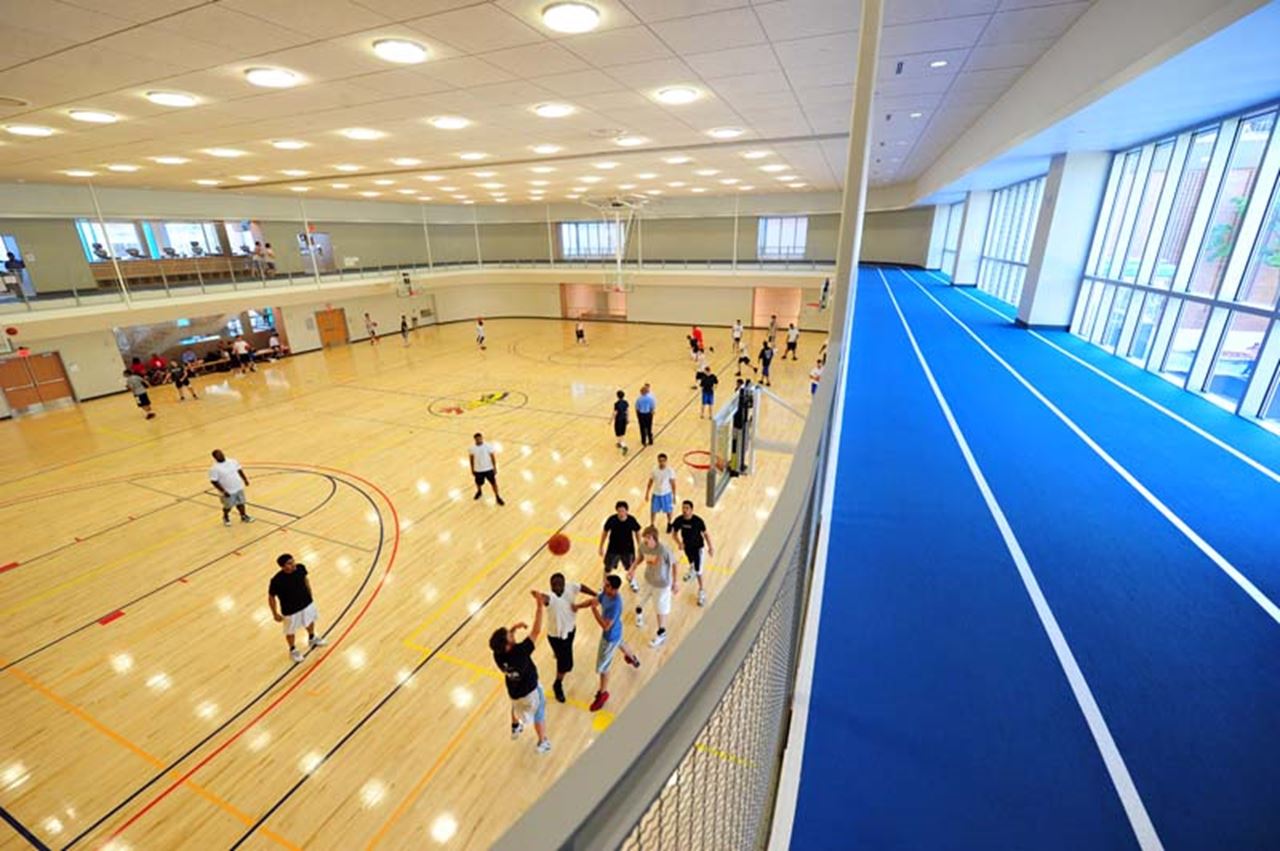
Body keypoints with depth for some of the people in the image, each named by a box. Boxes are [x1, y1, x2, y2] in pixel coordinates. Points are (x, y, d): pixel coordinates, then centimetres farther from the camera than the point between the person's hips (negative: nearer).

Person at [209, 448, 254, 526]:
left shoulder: (232, 461, -2)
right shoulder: (214, 468, -19)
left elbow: (239, 470, 11)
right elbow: (214, 481, -18)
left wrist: (245, 479, 9)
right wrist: (223, 491, -21)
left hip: (238, 488, 4)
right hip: (228, 491, -4)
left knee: (240, 503, 18)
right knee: (228, 506, 13)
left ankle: (244, 516, 37)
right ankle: (225, 518, 41)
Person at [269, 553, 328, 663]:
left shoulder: (300, 568, -21)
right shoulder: (277, 581, -34)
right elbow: (271, 597, -17)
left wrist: (309, 595, 12)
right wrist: (275, 614, -8)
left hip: (307, 603, 5)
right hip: (290, 610, -4)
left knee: (310, 621, 30)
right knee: (291, 631, 21)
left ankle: (312, 638, 60)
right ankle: (293, 650, 50)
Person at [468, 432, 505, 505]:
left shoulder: (488, 446, -17)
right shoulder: (472, 448, -13)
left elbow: (492, 457, -7)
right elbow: (472, 459, 1)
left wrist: (495, 468, -4)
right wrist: (472, 469, 7)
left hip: (489, 469, -1)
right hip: (478, 470, 1)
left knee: (493, 483, 6)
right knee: (479, 483, 21)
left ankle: (497, 497, 24)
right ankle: (479, 491, 55)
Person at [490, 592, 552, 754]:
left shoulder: (497, 654, -26)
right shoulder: (520, 652, -43)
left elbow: (504, 636, -4)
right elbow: (536, 632, -43)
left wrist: (514, 628, -21)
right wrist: (540, 605, -44)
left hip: (513, 690, 5)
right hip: (530, 690, -5)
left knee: (516, 706, 38)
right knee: (539, 714, 23)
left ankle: (515, 727, 62)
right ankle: (543, 742, 41)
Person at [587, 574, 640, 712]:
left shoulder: (615, 605, -41)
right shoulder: (607, 592, -18)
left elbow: (606, 626, -37)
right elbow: (595, 601, -6)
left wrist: (595, 610, -38)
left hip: (610, 636, -8)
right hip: (615, 632, 9)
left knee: (602, 666, 9)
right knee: (619, 644, 39)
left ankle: (603, 693, 33)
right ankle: (632, 658, 70)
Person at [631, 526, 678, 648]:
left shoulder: (664, 550, -36)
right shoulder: (643, 546, -20)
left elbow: (673, 564, -19)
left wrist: (674, 582, -14)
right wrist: (634, 567, -9)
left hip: (662, 584, -5)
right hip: (648, 580, 5)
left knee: (661, 610, 12)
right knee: (640, 601, 25)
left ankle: (661, 634, 37)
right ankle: (639, 613, 63)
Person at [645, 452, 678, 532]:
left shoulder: (670, 471, -15)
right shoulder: (654, 470, -9)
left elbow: (673, 484, -8)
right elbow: (650, 483, 2)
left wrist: (674, 496, -6)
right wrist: (647, 493, 4)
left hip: (666, 494, -1)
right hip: (656, 494, 1)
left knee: (668, 510, 14)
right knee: (653, 511, 9)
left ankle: (669, 524, 42)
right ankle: (652, 525, 30)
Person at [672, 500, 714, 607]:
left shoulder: (698, 521, -30)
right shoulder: (679, 520, -22)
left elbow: (705, 533, -15)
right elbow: (674, 533, -8)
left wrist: (710, 547, -12)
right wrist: (679, 543, -25)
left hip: (698, 546, -4)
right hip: (686, 545, 4)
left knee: (698, 569, -3)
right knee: (691, 562, 31)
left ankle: (701, 590, 17)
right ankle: (692, 570, 66)